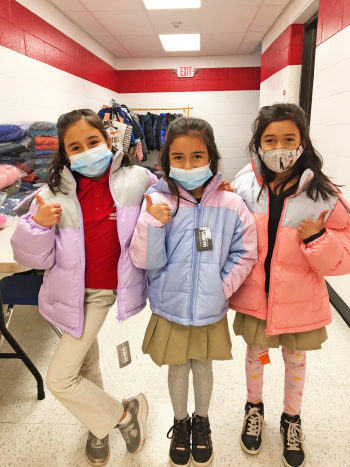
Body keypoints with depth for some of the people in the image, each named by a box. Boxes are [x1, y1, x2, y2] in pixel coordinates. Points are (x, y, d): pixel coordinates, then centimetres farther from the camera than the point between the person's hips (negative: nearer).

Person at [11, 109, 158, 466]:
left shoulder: (137, 180, -14)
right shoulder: (55, 193, -9)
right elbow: (32, 256, -7)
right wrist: (39, 224, -26)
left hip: (102, 291, -4)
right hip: (71, 290, 4)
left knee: (59, 379, -1)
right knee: (86, 360, 24)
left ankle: (123, 414, 24)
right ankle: (99, 428, 51)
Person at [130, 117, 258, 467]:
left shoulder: (231, 205, -11)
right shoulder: (157, 203, -15)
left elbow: (245, 254, -3)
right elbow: (146, 261, -15)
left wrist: (222, 287, -12)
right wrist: (154, 224, -30)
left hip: (211, 311, 1)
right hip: (170, 309, 0)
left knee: (203, 366, 23)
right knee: (177, 369, 21)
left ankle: (201, 421, 52)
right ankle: (180, 422, 50)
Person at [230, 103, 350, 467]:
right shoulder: (243, 187, -9)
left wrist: (317, 239, -29)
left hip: (299, 303, 0)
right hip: (254, 297, 1)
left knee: (295, 359, 21)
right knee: (255, 353, 21)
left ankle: (291, 419, 49)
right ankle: (254, 407, 50)